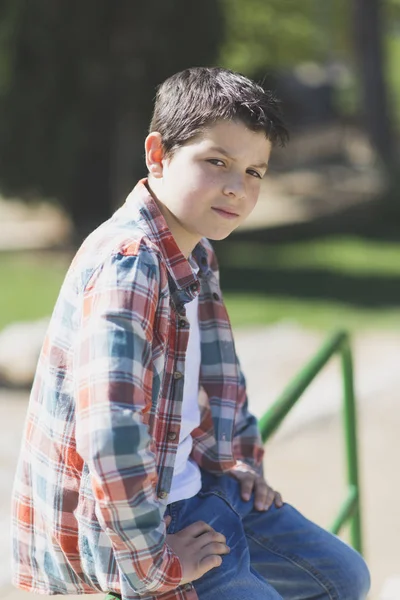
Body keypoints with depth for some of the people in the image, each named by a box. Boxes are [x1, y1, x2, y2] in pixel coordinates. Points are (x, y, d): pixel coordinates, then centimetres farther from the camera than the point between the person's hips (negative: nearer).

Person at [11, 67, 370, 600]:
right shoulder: (127, 265, -27)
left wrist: (242, 458, 15)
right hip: (109, 527, -10)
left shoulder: (198, 252, 4)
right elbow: (111, 439, -36)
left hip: (190, 486, 10)